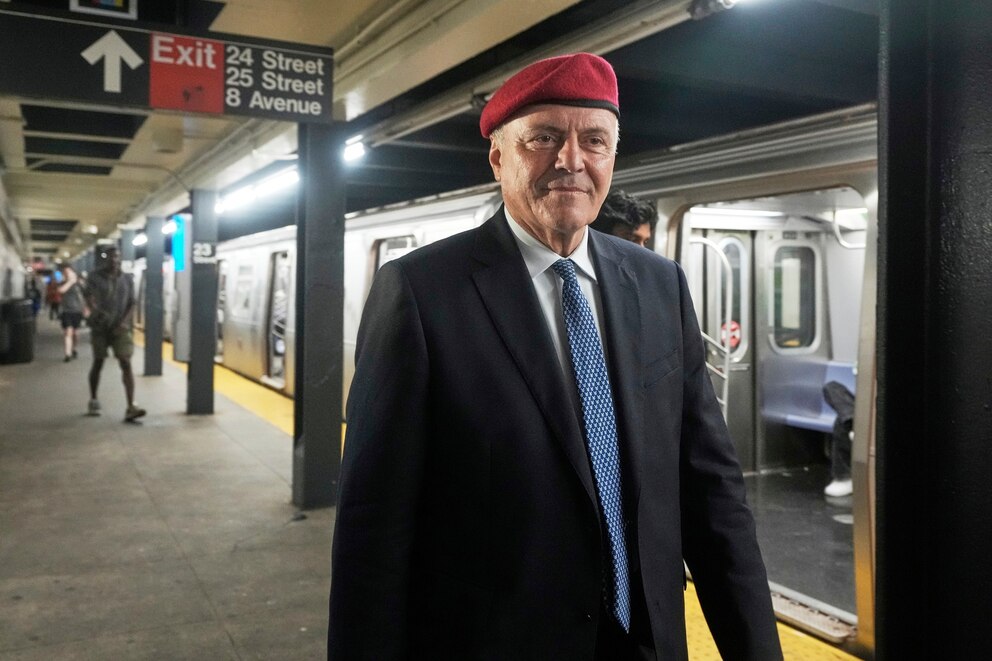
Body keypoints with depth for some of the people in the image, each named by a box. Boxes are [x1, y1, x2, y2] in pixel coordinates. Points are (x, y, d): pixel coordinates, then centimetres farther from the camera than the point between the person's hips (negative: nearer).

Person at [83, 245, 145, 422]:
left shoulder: (126, 279, 6)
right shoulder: (95, 278, 0)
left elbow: (131, 303, 8)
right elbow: (88, 297, -9)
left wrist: (124, 322, -7)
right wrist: (96, 311, -30)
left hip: (120, 328, 1)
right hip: (100, 327, -1)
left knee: (126, 363, -11)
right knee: (98, 363, 10)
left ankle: (131, 407, -17)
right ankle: (93, 401, 31)